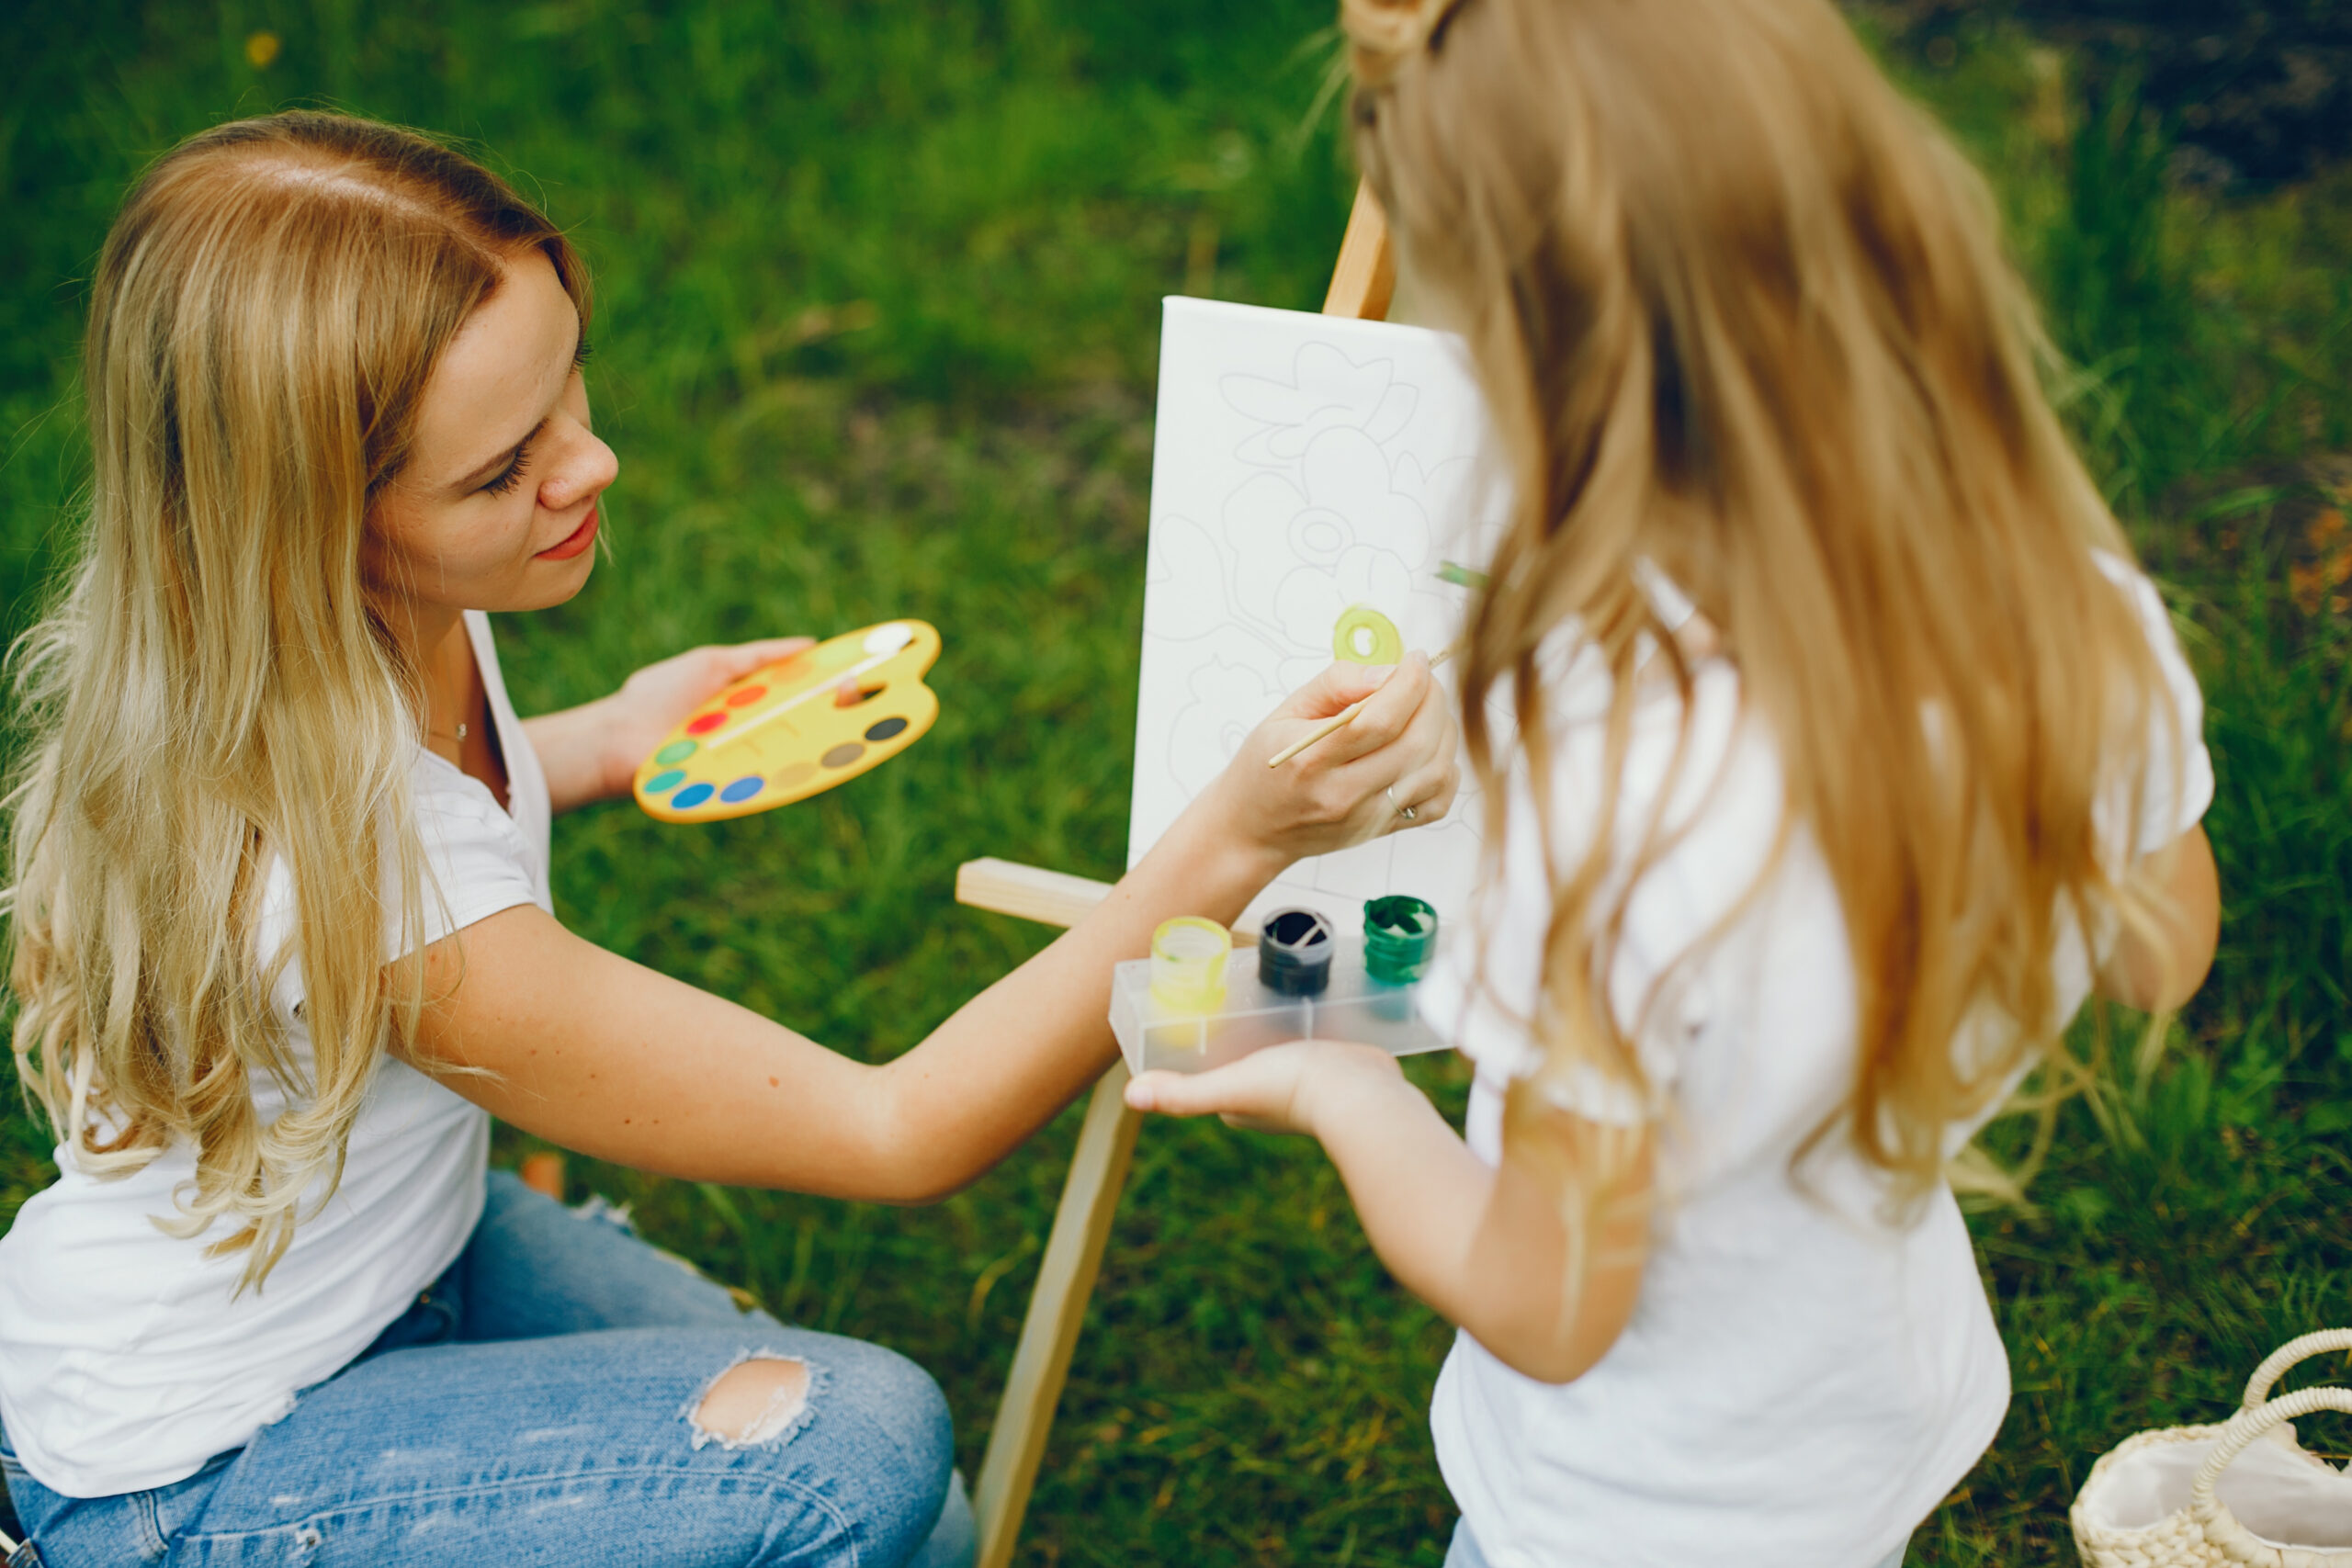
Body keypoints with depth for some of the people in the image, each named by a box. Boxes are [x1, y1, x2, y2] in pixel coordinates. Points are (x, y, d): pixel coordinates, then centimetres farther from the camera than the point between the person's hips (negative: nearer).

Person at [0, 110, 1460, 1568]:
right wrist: (1234, 842, -42)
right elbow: (894, 1135, -33)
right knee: (857, 1445, -25)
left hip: (403, 1245, 7)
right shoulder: (364, 899, -40)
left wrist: (602, 744, 0)